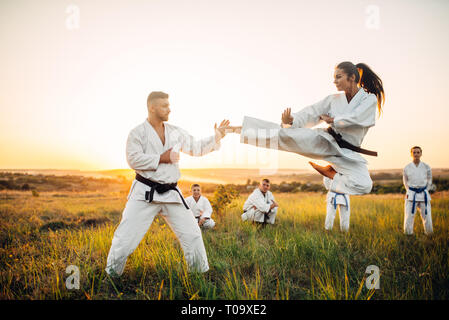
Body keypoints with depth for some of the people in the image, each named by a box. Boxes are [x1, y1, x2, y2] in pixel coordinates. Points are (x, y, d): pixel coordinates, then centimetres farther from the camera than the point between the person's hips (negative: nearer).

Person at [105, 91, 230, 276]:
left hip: (171, 193, 5)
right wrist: (161, 158, -15)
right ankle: (111, 274, 15)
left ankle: (202, 273, 24)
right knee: (126, 236, -5)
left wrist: (216, 138, 6)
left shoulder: (175, 132, 10)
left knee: (192, 234, 7)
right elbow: (133, 159, -16)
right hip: (145, 193, -5)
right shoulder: (138, 133, -5)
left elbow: (196, 148, 17)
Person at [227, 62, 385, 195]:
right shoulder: (333, 99, 8)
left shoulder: (370, 99, -2)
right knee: (285, 133, -18)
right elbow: (311, 113, 1)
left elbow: (355, 118, -19)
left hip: (348, 153, -1)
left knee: (364, 185, -26)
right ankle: (240, 129, -12)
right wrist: (292, 120, -18)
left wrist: (331, 120, -7)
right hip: (326, 141, 2)